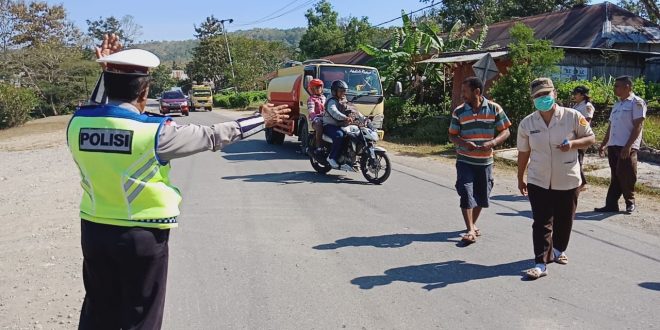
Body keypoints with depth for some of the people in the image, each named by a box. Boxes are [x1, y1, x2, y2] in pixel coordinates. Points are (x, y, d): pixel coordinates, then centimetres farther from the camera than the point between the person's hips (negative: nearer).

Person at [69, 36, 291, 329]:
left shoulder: (78, 123, -6)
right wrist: (262, 120, 4)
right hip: (142, 235, -5)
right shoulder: (154, 131, -19)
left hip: (93, 229, 5)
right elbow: (213, 136, -9)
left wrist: (109, 73, 20)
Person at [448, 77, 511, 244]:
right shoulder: (459, 111, -3)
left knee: (481, 196, 12)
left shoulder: (494, 109, -4)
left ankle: (473, 223, 33)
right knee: (466, 194, -10)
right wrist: (464, 144, -20)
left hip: (485, 161, 1)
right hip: (465, 161, -1)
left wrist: (492, 143, -21)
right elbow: (452, 135, 1)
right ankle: (470, 230, -5)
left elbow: (505, 131, -2)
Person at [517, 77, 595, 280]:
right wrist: (520, 178, 14)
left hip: (568, 181, 0)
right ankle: (541, 263, -1)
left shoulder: (572, 117, -7)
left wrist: (573, 143, -18)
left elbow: (591, 138, 2)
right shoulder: (527, 124, -1)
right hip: (538, 182, 0)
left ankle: (559, 250, 41)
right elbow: (523, 153, 8)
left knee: (564, 220, 16)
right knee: (542, 223, -3)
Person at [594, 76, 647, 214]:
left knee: (626, 176, -2)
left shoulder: (637, 102, -6)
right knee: (615, 177, 8)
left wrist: (628, 146, -20)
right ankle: (611, 205, 9)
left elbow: (638, 126, -13)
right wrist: (603, 144, 17)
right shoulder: (617, 104, 17)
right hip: (613, 146, 7)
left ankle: (630, 203, 14)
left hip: (627, 147, -7)